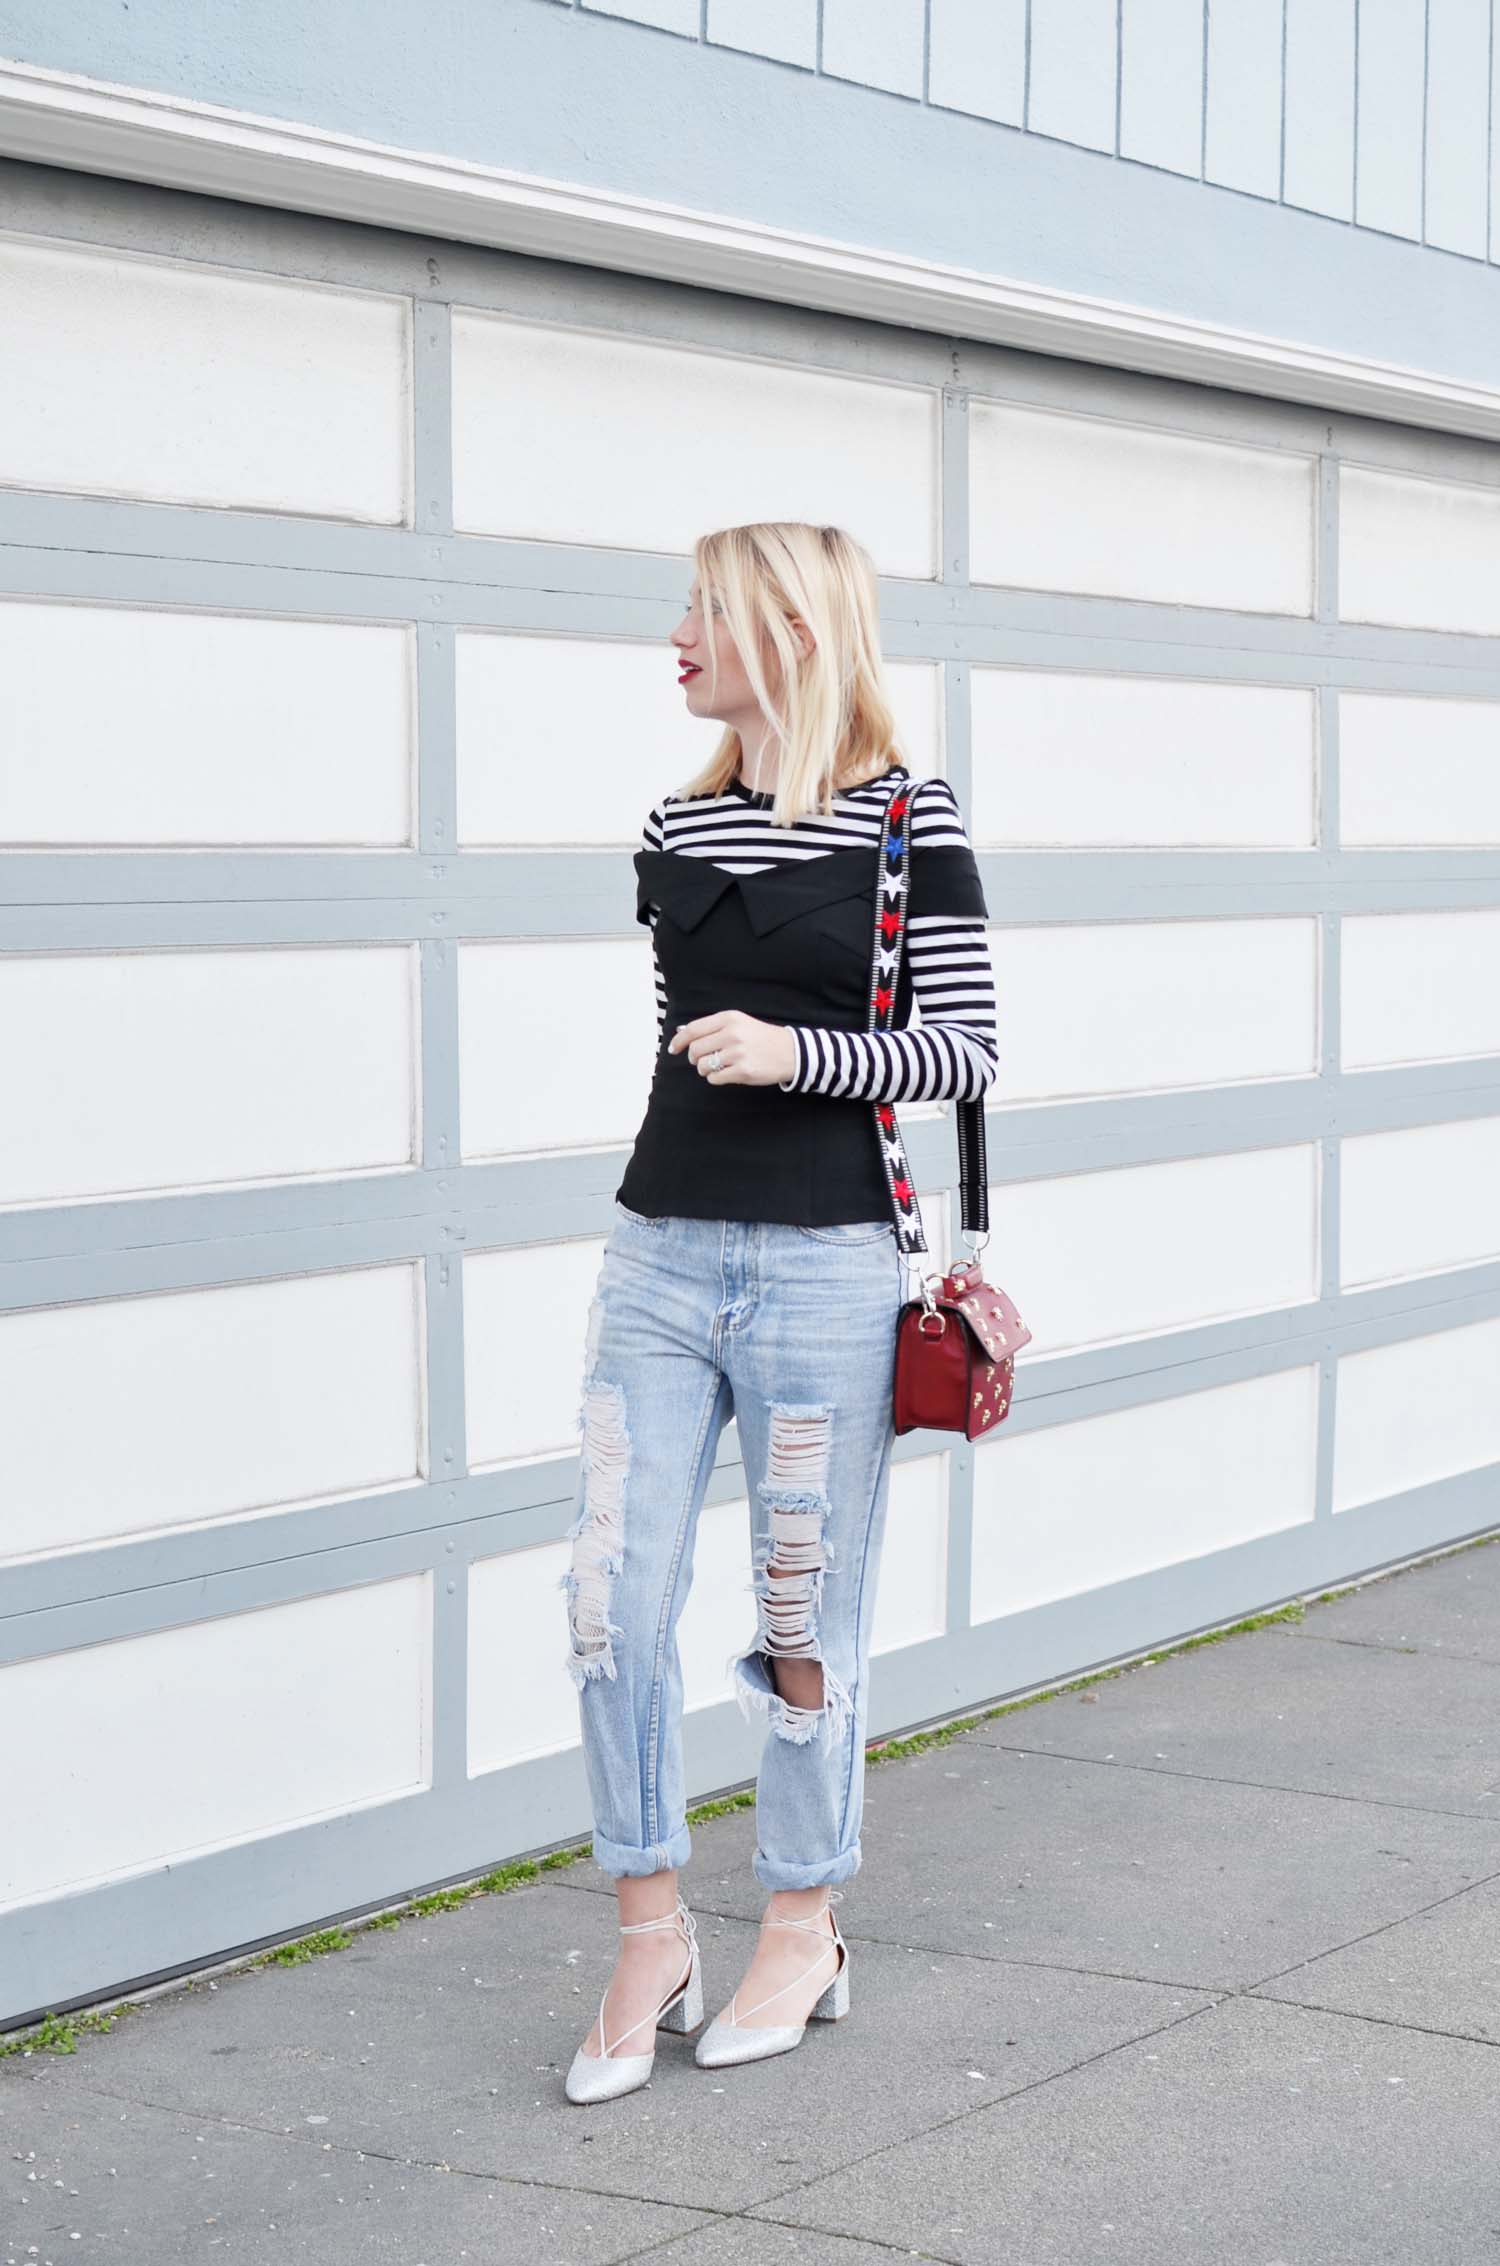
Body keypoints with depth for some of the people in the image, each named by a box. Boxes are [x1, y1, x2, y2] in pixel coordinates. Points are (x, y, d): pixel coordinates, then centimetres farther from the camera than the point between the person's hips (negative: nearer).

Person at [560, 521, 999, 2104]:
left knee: (807, 1621, 5)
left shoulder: (907, 824, -4)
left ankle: (804, 1932, 23)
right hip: (659, 1257, 5)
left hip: (823, 1272, -5)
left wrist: (796, 1054, -18)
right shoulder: (674, 830, 10)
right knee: (613, 1604, 0)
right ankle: (651, 1940, 15)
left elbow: (968, 1052, -6)